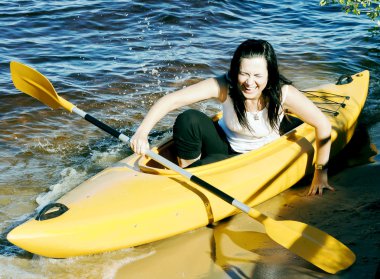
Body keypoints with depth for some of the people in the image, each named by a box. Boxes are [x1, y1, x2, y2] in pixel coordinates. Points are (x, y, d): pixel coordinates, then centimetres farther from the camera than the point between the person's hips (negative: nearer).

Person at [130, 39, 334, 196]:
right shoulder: (224, 87, -24)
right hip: (224, 144, 1)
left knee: (216, 162, -35)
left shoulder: (283, 93, -25)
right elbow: (171, 100, -32)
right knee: (190, 119, -28)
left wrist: (320, 174, -13)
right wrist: (142, 132, -45)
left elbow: (323, 127, -17)